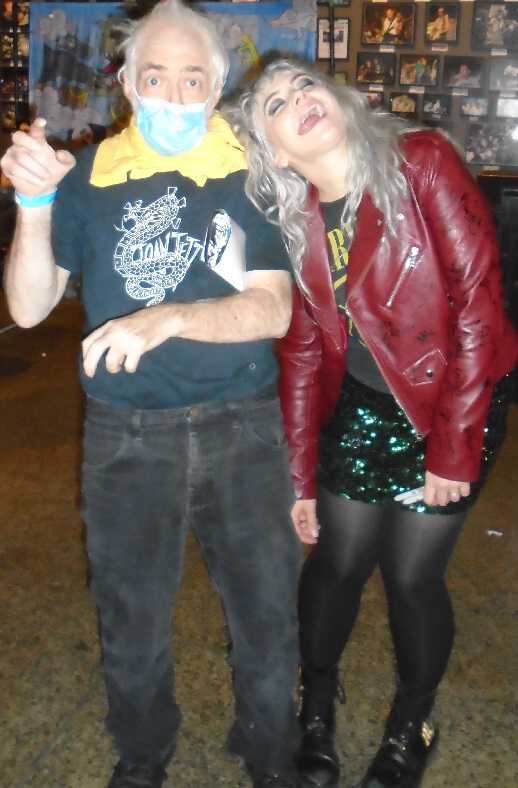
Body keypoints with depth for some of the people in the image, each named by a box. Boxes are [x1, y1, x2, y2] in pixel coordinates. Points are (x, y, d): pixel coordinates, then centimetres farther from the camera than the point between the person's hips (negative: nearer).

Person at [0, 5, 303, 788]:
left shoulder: (249, 177, -4)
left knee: (268, 611, 10)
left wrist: (169, 318, -30)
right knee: (132, 619, 16)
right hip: (125, 436, 1)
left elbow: (272, 310, -14)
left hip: (242, 429, -1)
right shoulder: (90, 177, 0)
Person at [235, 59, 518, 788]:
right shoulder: (290, 222, -4)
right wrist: (300, 476, 3)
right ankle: (316, 709, 39)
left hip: (459, 403, -3)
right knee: (335, 563, 10)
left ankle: (411, 727, 32)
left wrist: (454, 447, -19)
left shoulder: (422, 162, -17)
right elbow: (302, 352, 2)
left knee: (411, 575, 2)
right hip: (361, 408, 4)